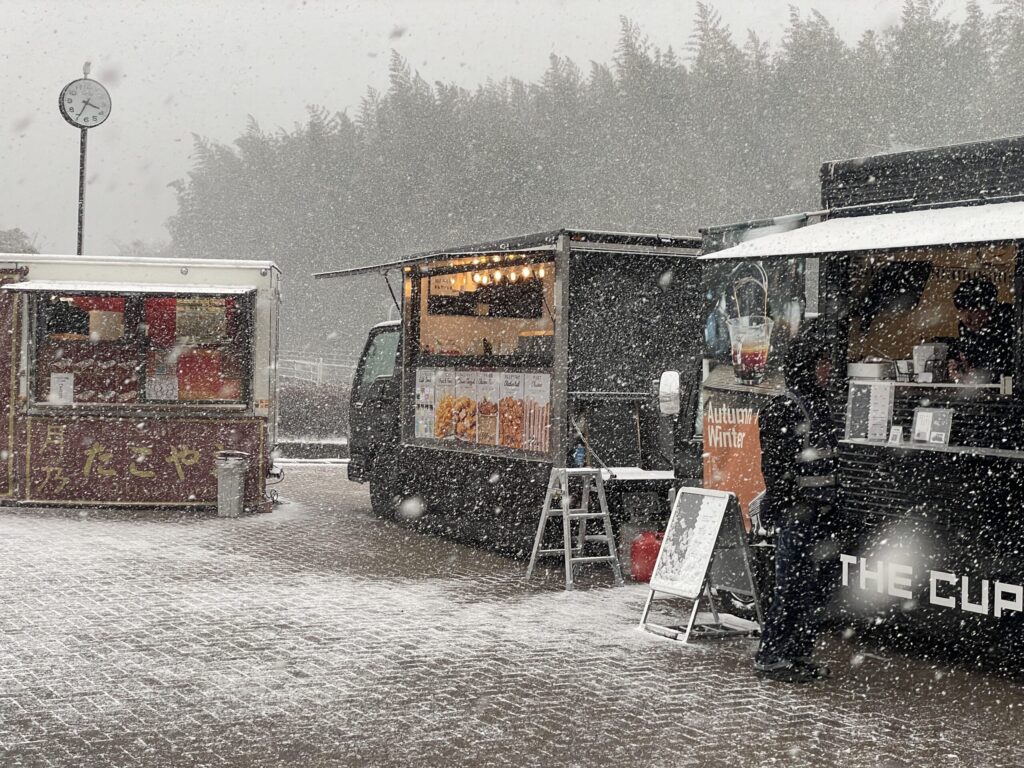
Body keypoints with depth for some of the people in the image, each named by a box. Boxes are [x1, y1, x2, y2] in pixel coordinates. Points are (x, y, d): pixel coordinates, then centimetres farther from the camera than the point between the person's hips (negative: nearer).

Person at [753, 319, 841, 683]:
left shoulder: (819, 404, 15)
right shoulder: (783, 409, -11)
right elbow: (775, 465, -15)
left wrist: (831, 505, 20)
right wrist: (788, 509, -18)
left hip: (822, 512, 9)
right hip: (796, 512, -8)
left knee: (823, 579, 10)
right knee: (794, 584, -5)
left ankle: (798, 653, 21)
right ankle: (769, 656, 6)